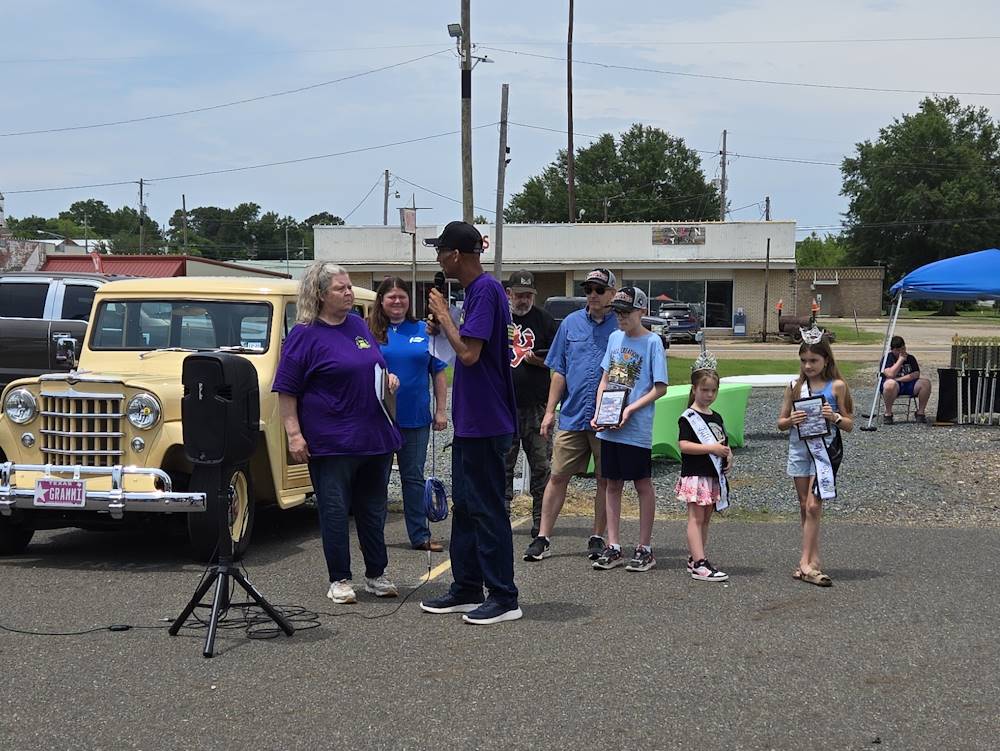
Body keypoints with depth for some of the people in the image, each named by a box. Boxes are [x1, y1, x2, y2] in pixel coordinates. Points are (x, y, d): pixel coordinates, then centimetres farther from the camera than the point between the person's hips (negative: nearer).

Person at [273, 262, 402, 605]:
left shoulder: (358, 325, 11)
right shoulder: (304, 335, -8)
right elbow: (286, 391, -10)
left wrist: (388, 378, 5)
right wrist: (294, 434, -16)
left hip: (374, 436, 6)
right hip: (331, 443, -6)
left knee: (373, 508, 13)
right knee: (335, 510, 1)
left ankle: (376, 575, 24)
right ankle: (339, 580, 11)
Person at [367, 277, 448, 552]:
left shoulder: (424, 331, 8)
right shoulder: (370, 331, 1)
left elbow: (438, 373, 10)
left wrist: (440, 411, 5)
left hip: (415, 419, 2)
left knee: (414, 478, 9)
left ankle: (420, 536, 15)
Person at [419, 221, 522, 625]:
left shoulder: (486, 290, -17)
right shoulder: (477, 290, 13)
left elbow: (469, 353, -24)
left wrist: (443, 313, -12)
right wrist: (442, 326, 6)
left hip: (484, 423, -10)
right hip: (471, 421, 10)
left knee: (487, 509, -4)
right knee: (465, 505, 15)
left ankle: (503, 598, 3)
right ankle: (466, 590, 24)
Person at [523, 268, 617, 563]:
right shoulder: (571, 323, 8)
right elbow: (559, 372, 10)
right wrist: (550, 411, 6)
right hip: (572, 417, 2)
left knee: (605, 480, 7)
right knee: (558, 476, 2)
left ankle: (597, 538, 20)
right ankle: (543, 538, 9)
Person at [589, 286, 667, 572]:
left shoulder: (652, 341, -6)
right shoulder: (615, 338, 11)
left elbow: (660, 388, -9)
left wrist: (630, 410, -16)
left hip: (636, 428, -6)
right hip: (608, 427, 6)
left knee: (642, 484, 4)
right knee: (613, 484, 10)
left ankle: (644, 548, 12)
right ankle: (613, 547, 17)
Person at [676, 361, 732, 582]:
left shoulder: (716, 417, 15)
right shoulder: (688, 417, -9)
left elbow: (723, 442, 26)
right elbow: (683, 445, -18)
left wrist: (728, 454, 3)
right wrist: (712, 448, -22)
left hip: (713, 476, 8)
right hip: (695, 475, -8)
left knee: (705, 519, 11)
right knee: (696, 518, -8)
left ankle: (695, 558, 19)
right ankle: (700, 564, -14)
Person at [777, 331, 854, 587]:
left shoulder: (837, 386, -3)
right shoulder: (794, 386, 6)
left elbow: (849, 425, 1)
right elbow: (781, 423, 9)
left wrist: (834, 417, -18)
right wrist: (792, 420, -12)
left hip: (825, 448, -4)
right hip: (799, 448, 4)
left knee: (813, 506, -11)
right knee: (805, 506, 7)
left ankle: (806, 563, -8)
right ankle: (814, 560, 15)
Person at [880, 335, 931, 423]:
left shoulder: (910, 358, 11)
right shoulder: (887, 358, -2)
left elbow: (916, 375, -2)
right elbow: (890, 375, -20)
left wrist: (899, 379, -14)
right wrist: (901, 359, -13)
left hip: (909, 386, 4)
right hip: (895, 386, -4)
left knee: (926, 382, -22)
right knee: (890, 384, -41)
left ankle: (920, 412, -9)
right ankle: (888, 414, -23)